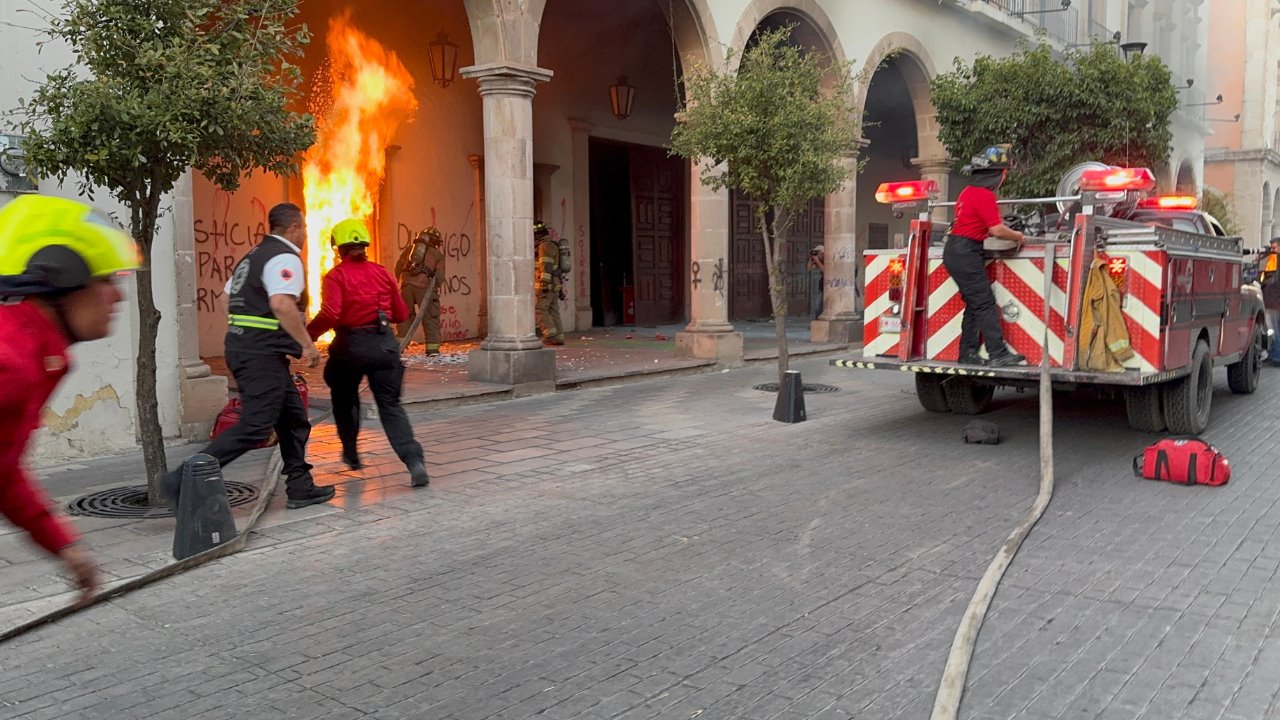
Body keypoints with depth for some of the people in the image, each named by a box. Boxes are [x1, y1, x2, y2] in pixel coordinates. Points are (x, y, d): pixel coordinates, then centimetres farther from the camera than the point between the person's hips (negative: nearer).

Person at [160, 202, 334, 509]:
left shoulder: (253, 255, 19)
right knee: (254, 426, -11)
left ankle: (300, 487, 20)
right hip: (262, 353, -10)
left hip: (240, 345, 10)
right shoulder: (285, 257, -11)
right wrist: (307, 344, -19)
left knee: (293, 419, 15)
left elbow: (229, 298, 22)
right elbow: (282, 304, -25)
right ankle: (185, 479, -12)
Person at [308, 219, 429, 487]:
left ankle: (350, 453, 36)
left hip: (351, 344, -2)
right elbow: (401, 313, 10)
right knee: (390, 404, 3)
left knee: (344, 400, 24)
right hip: (384, 343, 3)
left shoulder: (336, 276, -5)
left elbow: (330, 314, -18)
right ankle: (414, 460, -15)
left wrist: (308, 334, -3)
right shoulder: (382, 272, 7)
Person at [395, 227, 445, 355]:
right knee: (430, 318, 5)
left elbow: (398, 267, 16)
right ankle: (432, 348, 3)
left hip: (406, 285, 3)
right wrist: (435, 288, 18)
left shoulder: (410, 248, 22)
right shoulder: (437, 254, 15)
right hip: (424, 286, -3)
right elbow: (440, 275, 5)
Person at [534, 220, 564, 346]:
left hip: (547, 285, -10)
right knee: (552, 311, 6)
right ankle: (558, 337, 3)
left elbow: (546, 265, -21)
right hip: (554, 285, 10)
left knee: (538, 310, -8)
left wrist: (544, 283, -27)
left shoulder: (545, 245, -11)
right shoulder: (553, 245, 22)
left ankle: (551, 334, -16)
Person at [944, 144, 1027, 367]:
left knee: (974, 303, 11)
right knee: (985, 303, -11)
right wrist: (1018, 236, 0)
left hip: (955, 250, 10)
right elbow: (997, 230, -17)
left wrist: (1010, 234, 21)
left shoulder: (969, 191, 17)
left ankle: (968, 353, 12)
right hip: (966, 254, -10)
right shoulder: (985, 195, -14)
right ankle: (998, 354, -13)